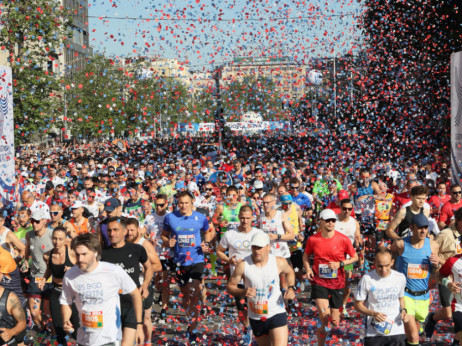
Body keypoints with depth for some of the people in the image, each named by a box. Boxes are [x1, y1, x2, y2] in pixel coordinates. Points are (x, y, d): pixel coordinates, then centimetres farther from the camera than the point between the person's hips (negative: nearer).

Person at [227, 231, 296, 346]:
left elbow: (289, 272, 15)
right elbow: (230, 286, -3)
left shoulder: (279, 262, -9)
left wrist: (291, 288, -3)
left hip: (276, 314, -2)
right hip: (255, 318, 2)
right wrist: (243, 292, -23)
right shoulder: (243, 265, -13)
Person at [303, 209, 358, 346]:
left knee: (334, 321, 5)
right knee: (324, 315, -20)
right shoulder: (312, 239, -2)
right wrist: (308, 269, -3)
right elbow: (306, 255, 15)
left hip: (337, 283, 1)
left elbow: (355, 257, 4)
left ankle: (322, 330, 39)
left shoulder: (343, 239, -5)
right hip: (319, 281, -1)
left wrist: (340, 264, -12)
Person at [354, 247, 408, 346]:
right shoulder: (367, 279, -9)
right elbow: (358, 305, -2)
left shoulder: (400, 278, 1)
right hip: (373, 333, -2)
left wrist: (403, 310, -2)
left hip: (397, 331, 2)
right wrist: (373, 313, -19)